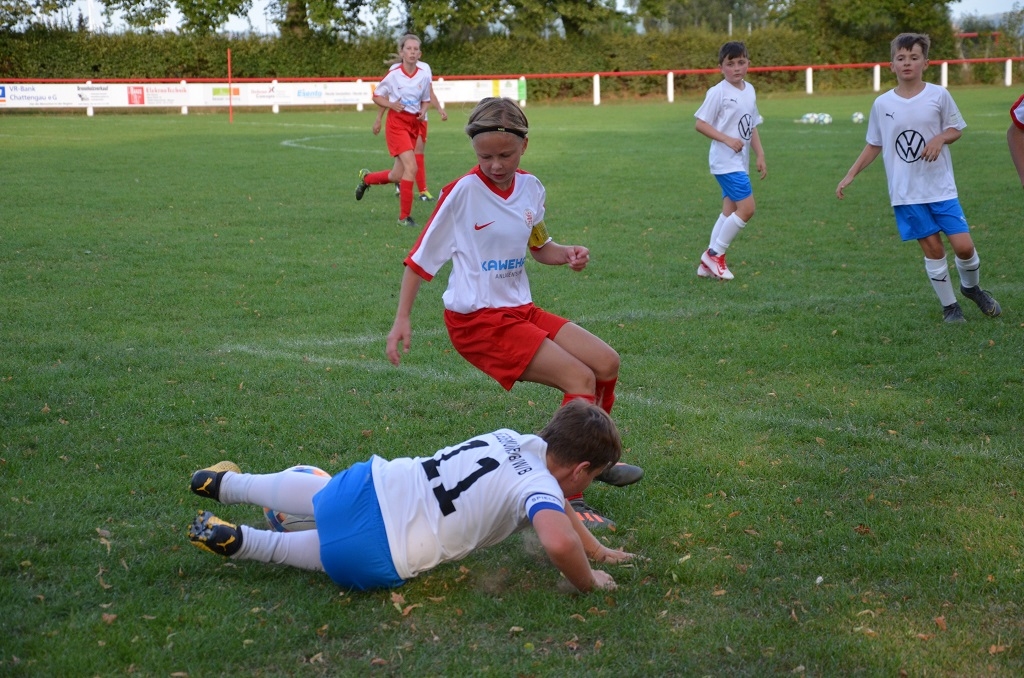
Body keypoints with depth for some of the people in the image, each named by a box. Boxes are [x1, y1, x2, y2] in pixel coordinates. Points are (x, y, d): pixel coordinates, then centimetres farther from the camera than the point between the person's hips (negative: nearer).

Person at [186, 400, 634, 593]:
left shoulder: (511, 439, 10)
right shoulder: (539, 486, -12)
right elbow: (559, 543, -34)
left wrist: (598, 550, 30)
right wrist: (587, 582, -12)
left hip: (369, 484, 6)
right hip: (373, 558, -6)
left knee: (316, 495, 39)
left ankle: (226, 484, 48)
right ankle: (236, 542, 10)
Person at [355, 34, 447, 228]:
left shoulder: (424, 75, 0)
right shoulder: (394, 74, -9)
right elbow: (376, 96, 2)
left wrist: (423, 111, -7)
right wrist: (391, 104, -16)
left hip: (415, 124, 5)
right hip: (397, 123, -5)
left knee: (397, 176, 8)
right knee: (411, 167, -20)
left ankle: (366, 177, 39)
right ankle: (405, 216, -10)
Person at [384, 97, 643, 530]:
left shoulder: (530, 188, 4)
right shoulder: (463, 192, -14)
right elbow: (421, 258, -8)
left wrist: (568, 254, 0)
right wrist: (402, 320, -12)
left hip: (520, 310, 7)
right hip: (478, 320, -7)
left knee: (606, 362, 5)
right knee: (580, 378, -18)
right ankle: (567, 498, -17)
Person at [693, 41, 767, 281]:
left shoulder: (750, 90, 11)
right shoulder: (718, 92, -12)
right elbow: (701, 124, -12)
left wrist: (759, 155, 13)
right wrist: (727, 139, -20)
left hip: (740, 162, 8)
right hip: (725, 160, -8)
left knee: (730, 211, 10)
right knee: (747, 208, -14)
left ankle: (709, 264, 17)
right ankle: (714, 254, -1)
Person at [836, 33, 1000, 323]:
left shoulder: (939, 95, -4)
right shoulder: (882, 104, -2)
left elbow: (955, 129, 7)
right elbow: (874, 146, 9)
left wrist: (940, 138, -15)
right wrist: (850, 175, 4)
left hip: (941, 187, 0)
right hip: (906, 193, 0)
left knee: (963, 245, -5)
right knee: (932, 248, 0)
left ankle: (972, 288, 26)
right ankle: (949, 305, 18)